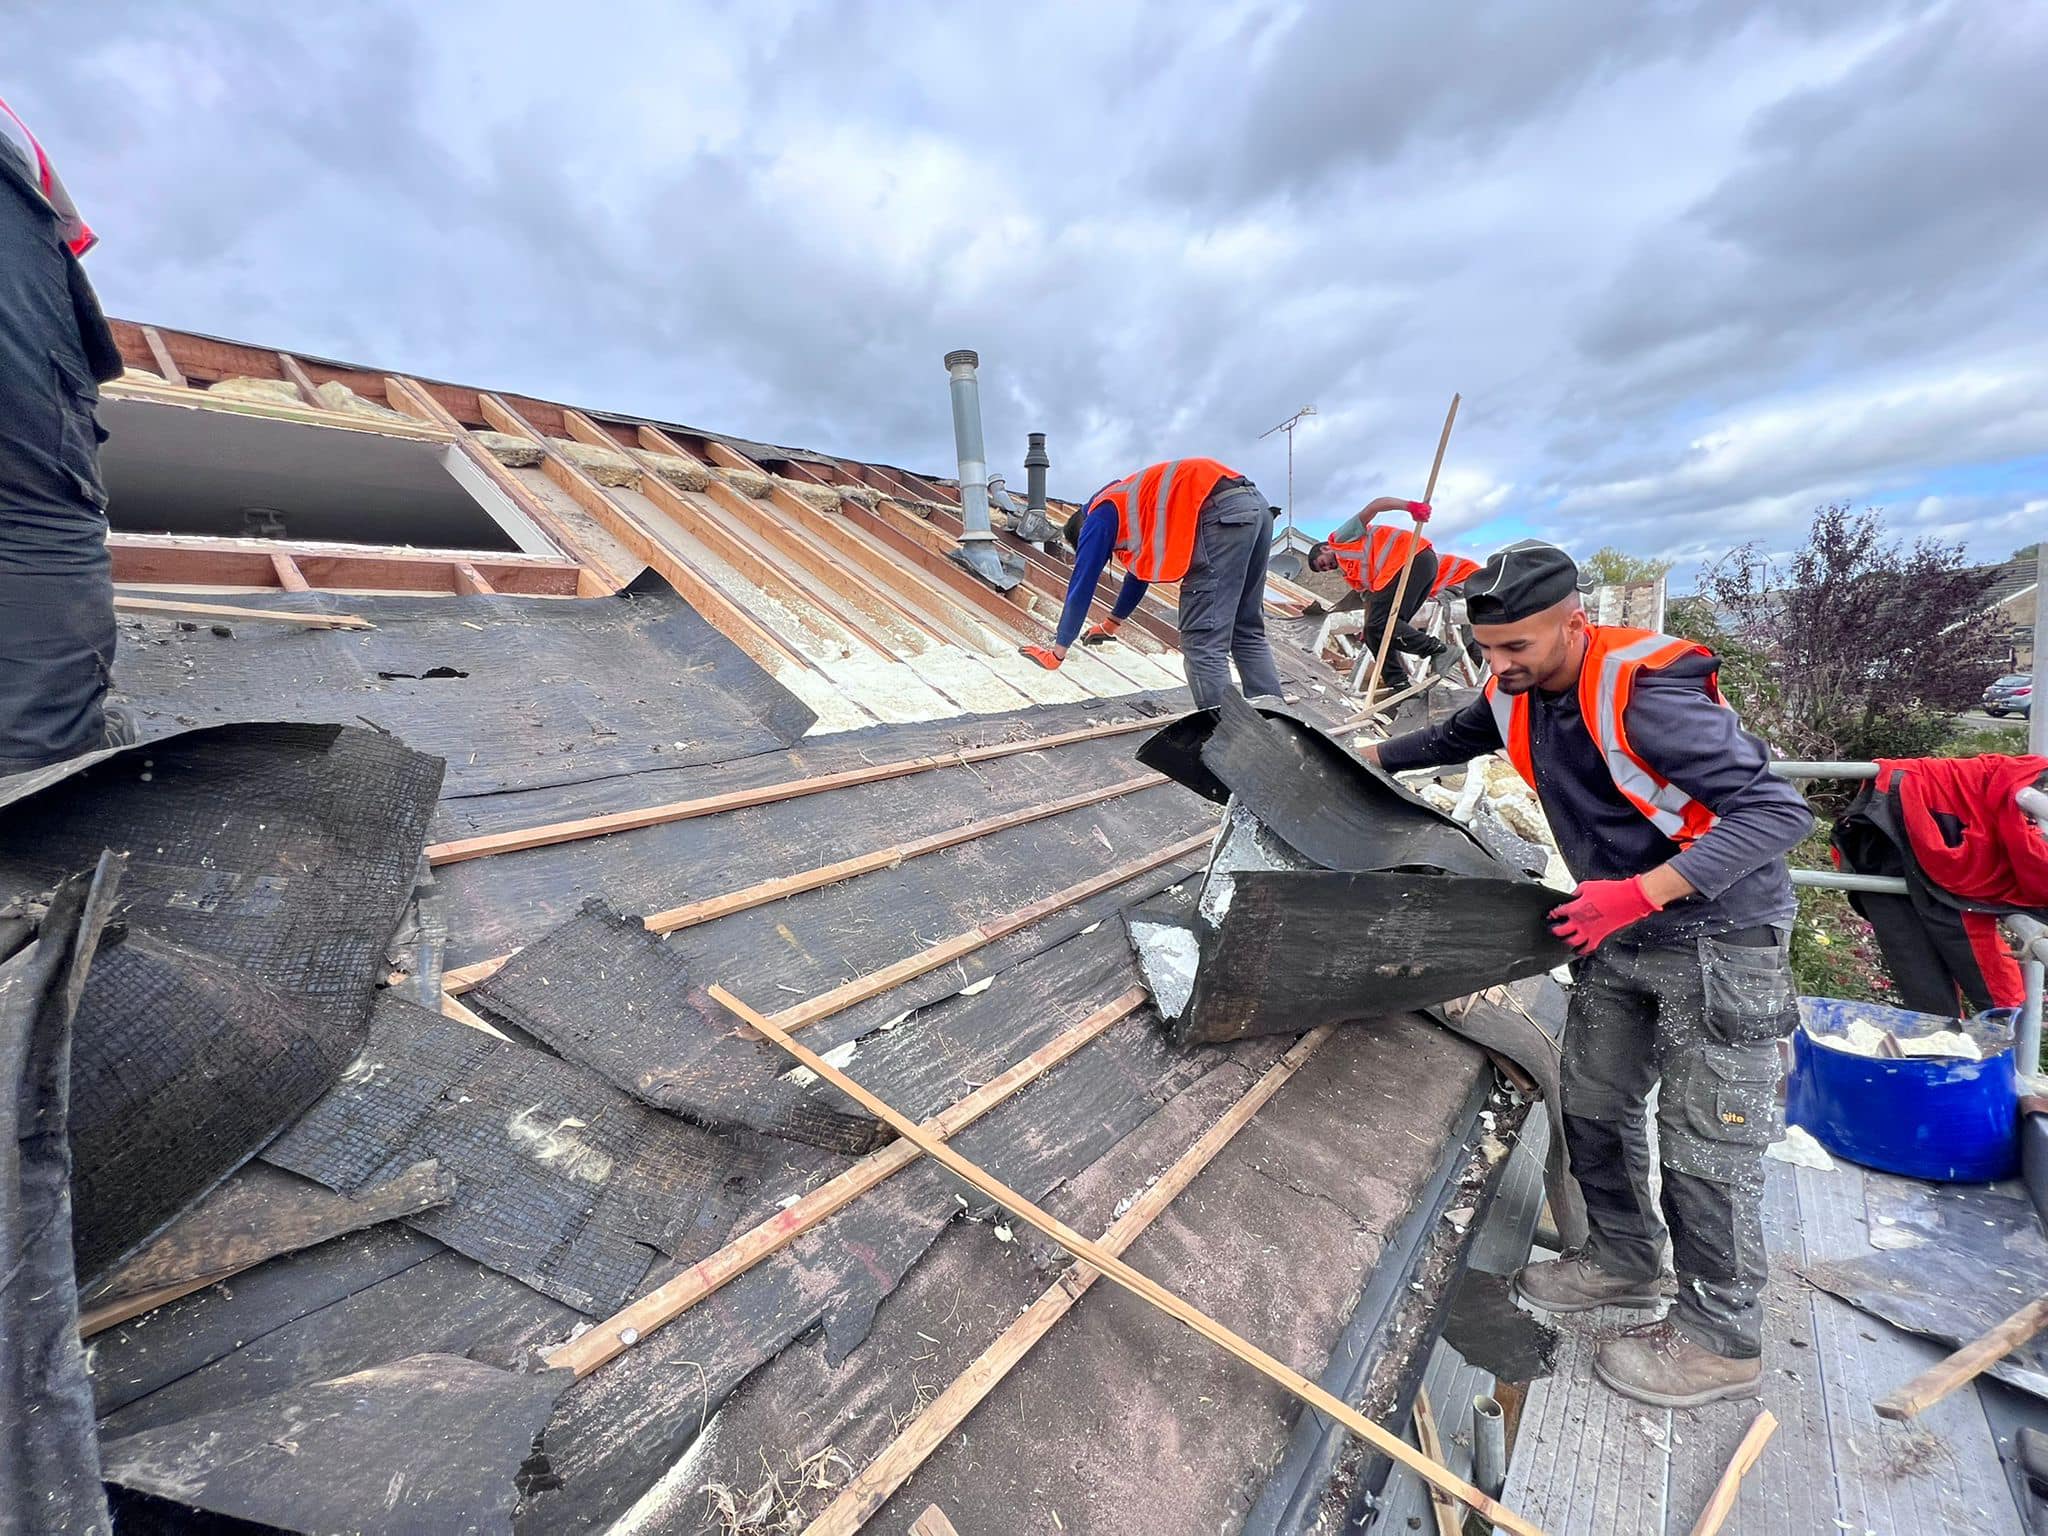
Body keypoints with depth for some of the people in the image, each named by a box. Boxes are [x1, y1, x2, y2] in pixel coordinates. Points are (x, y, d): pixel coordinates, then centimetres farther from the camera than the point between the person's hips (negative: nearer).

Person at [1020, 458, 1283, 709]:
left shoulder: (1099, 516, 12)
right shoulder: (1127, 508, 36)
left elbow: (1082, 583, 12)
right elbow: (1139, 570, 48)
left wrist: (1057, 653, 19)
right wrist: (1111, 624, 61)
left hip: (1222, 513, -9)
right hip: (1254, 505, 9)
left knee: (1202, 641, -9)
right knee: (1247, 632, 14)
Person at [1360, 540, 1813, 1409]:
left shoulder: (1645, 695, -28)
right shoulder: (1519, 694, -3)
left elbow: (1779, 811, -28)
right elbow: (1459, 737, 19)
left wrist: (1642, 890, -37)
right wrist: (1370, 760, 16)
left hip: (1718, 939, -7)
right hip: (1618, 937, 8)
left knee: (1706, 1145, 3)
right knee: (1592, 1106, 16)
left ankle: (1721, 1343, 24)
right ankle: (1625, 1262, 38)